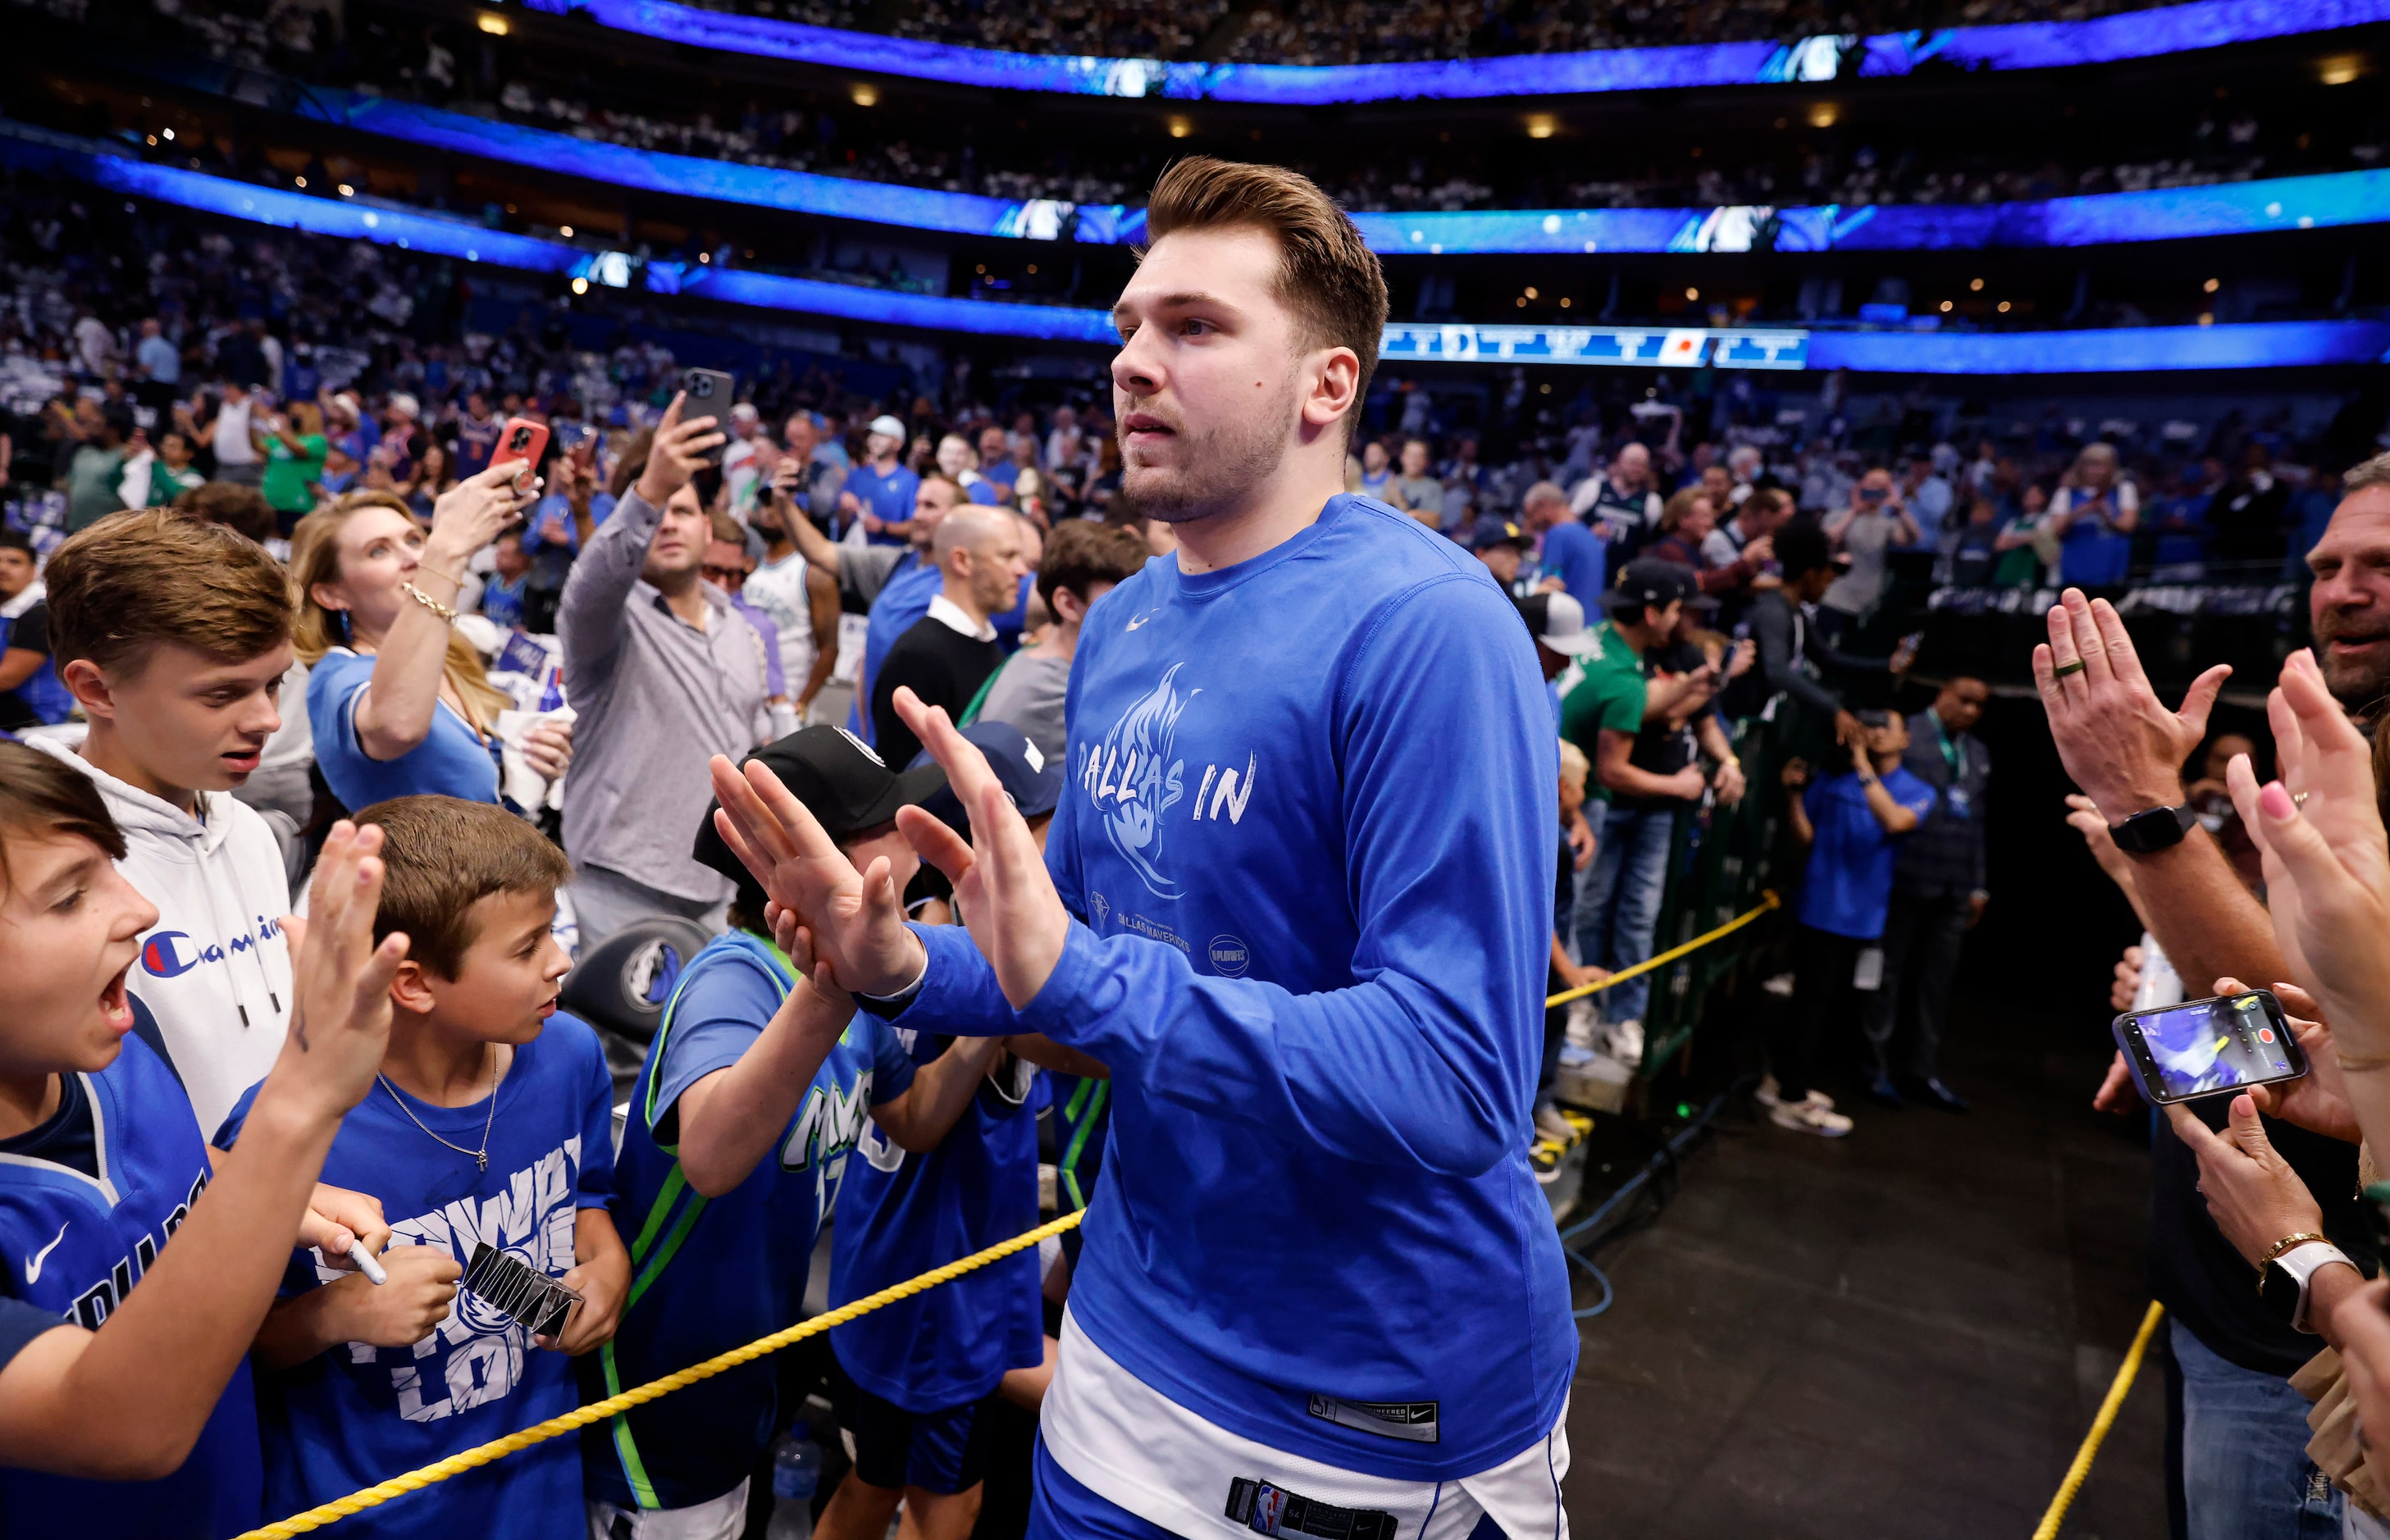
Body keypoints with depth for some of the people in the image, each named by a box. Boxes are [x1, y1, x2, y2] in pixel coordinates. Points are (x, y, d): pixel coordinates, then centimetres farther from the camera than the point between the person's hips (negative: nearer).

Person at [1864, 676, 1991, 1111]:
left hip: (1954, 889, 6)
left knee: (1937, 982, 10)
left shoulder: (1979, 754, 16)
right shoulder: (1905, 735, -5)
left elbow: (1978, 823, 17)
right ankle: (1877, 1066, 14)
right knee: (1888, 975, 4)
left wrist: (1978, 887, 14)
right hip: (1905, 879, -6)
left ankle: (1921, 1070, 20)